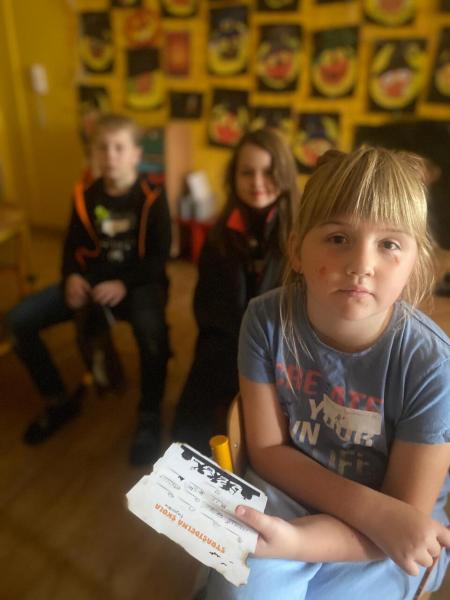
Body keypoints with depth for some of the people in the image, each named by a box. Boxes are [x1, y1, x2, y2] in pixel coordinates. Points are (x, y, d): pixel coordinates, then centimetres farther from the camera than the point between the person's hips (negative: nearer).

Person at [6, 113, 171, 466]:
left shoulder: (153, 197, -8)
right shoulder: (86, 195, 5)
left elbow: (159, 256, -12)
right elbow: (72, 246, 11)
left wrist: (124, 284, -27)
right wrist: (72, 276, -11)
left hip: (139, 281, -5)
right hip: (93, 279, 5)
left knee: (152, 332, -39)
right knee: (19, 320, -10)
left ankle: (149, 417, -13)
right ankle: (60, 401, 8)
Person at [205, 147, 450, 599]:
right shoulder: (267, 320, -19)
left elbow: (401, 515, -17)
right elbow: (268, 450, -10)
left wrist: (295, 541, -34)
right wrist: (370, 509, -22)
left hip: (385, 547, -1)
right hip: (289, 492, 2)